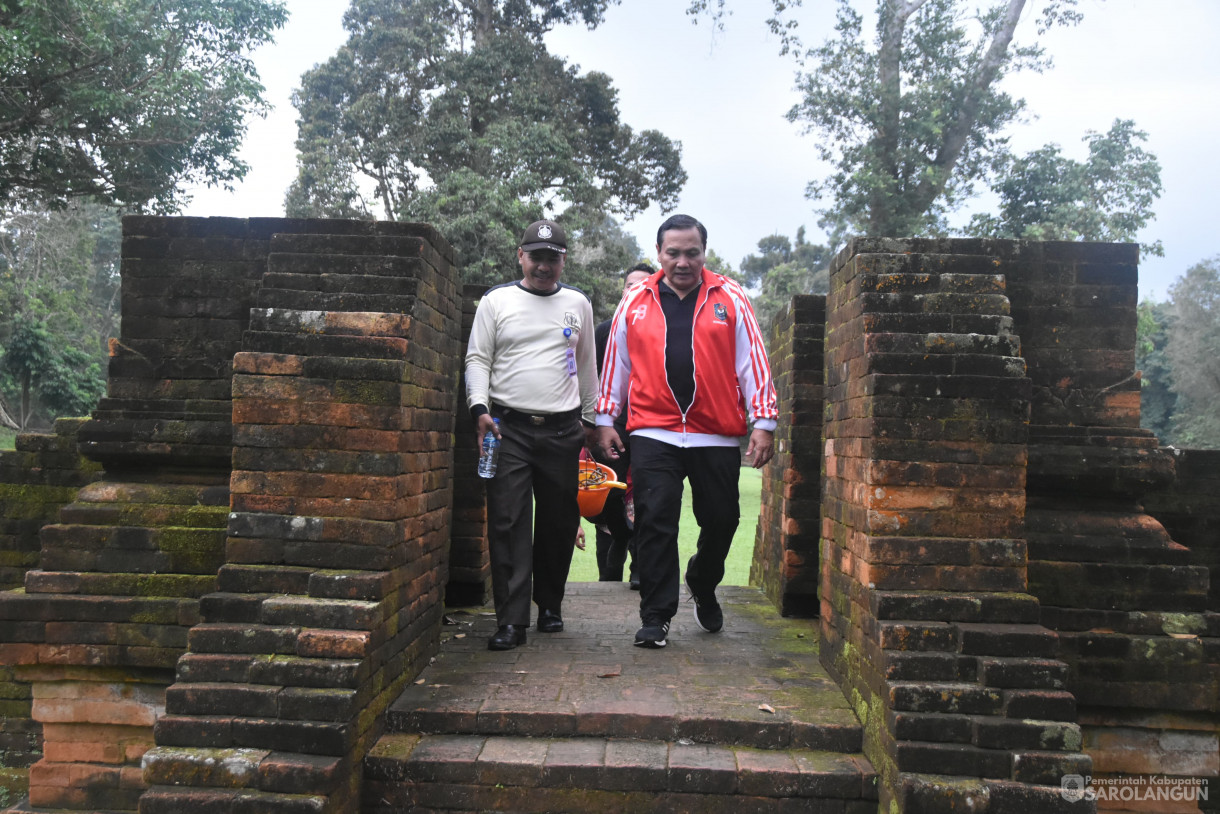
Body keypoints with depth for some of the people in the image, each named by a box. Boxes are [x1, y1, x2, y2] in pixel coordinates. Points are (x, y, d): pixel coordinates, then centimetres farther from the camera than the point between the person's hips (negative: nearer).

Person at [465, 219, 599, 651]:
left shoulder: (577, 303, 14)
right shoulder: (496, 300, 8)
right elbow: (477, 359, 5)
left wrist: (592, 419, 19)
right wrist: (480, 408, -10)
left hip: (563, 430, 2)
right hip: (509, 427, -2)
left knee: (560, 522, 8)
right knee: (507, 523, -8)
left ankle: (550, 605, 27)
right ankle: (511, 621, -4)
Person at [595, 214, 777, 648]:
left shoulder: (730, 299, 5)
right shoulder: (635, 302, 8)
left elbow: (753, 363, 5)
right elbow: (615, 364, 14)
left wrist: (764, 422, 0)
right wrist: (605, 420, 12)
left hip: (718, 438, 0)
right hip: (653, 435, 0)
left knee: (721, 521, 10)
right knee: (655, 523, -3)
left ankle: (703, 588, 39)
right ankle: (656, 616, 9)